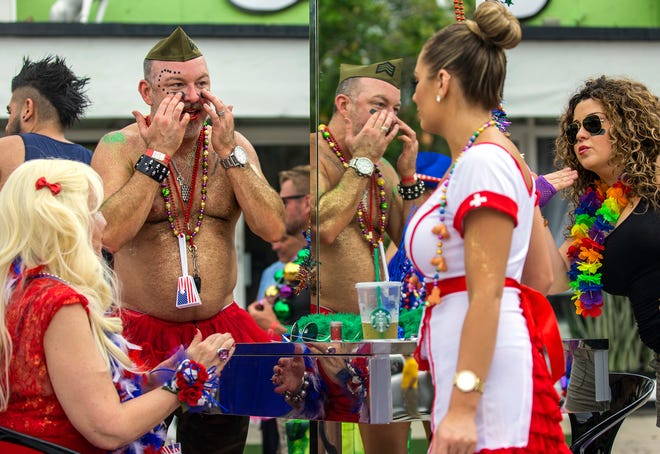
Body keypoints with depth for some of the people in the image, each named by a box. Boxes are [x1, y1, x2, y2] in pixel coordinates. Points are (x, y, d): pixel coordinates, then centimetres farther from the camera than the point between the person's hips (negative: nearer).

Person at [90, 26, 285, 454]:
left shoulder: (234, 144, 5)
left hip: (220, 331, 3)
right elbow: (110, 235, -21)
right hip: (142, 334, -3)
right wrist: (158, 153, -19)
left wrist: (228, 152, -12)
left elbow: (273, 229, -7)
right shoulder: (119, 146, -4)